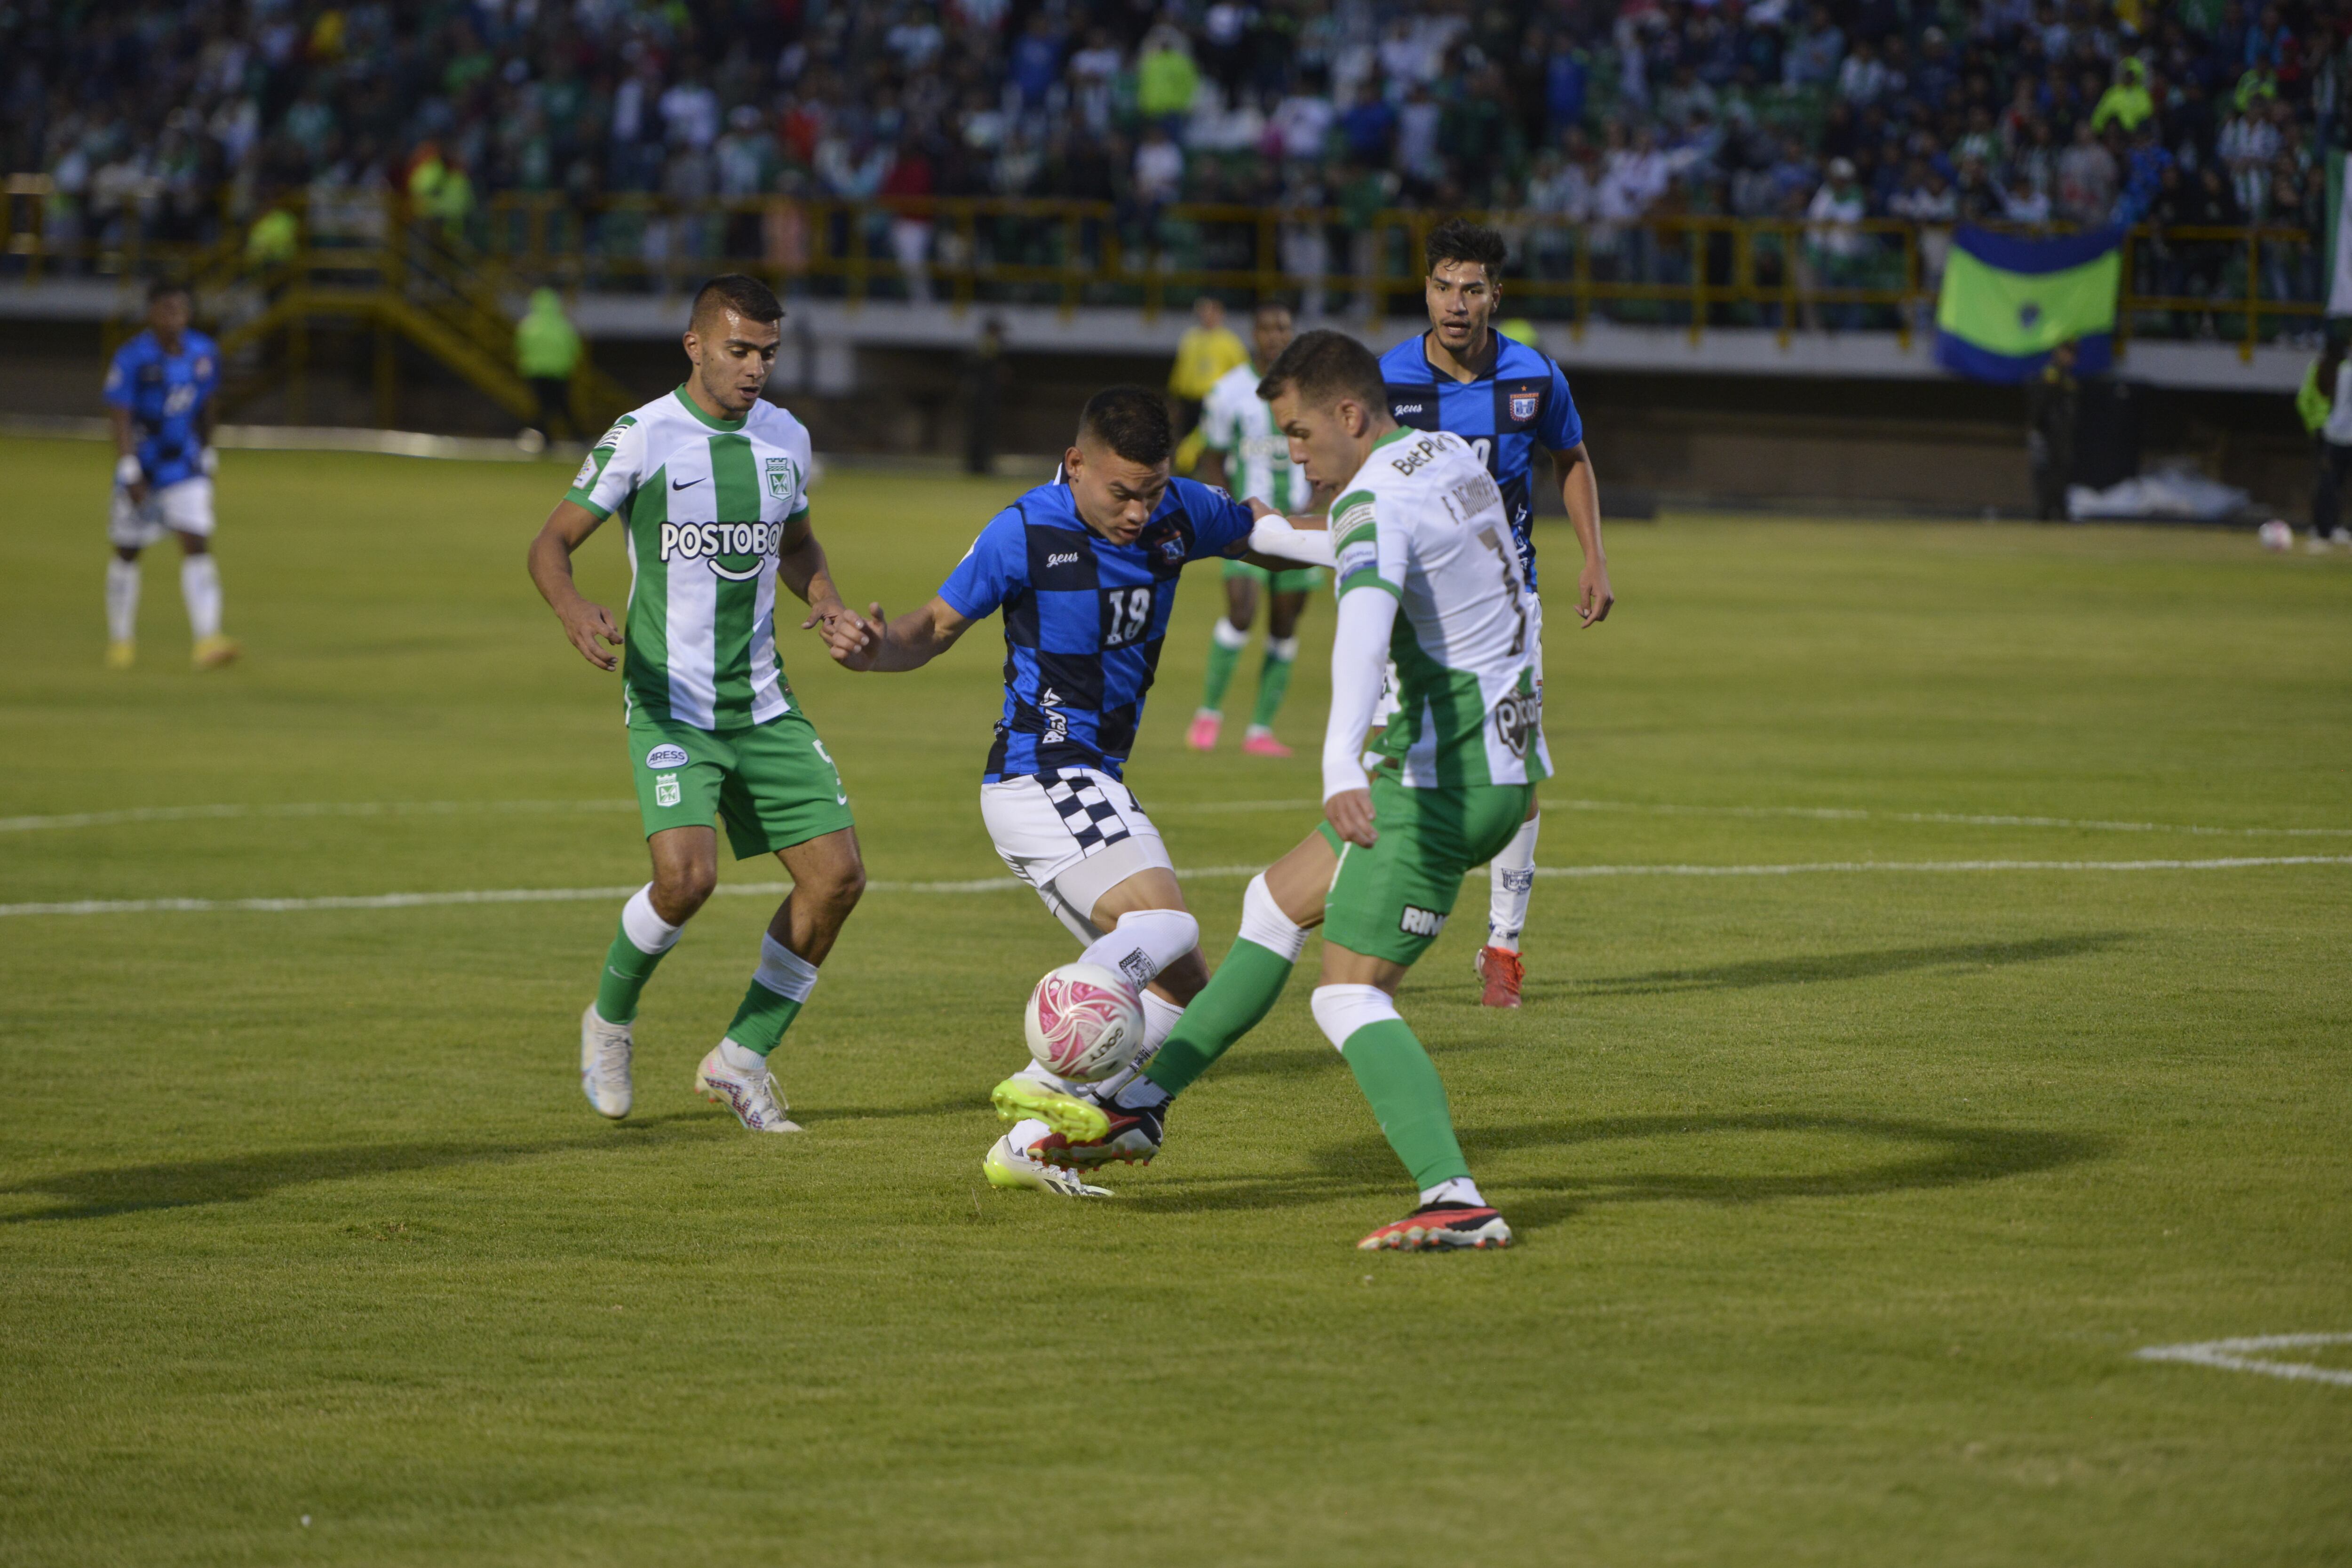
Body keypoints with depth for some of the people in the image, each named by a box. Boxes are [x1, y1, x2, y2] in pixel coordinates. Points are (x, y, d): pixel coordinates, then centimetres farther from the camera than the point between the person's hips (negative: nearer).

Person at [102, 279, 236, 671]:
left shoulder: (203, 353, 0)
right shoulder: (132, 359, -15)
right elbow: (120, 418, -18)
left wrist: (208, 458, 18)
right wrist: (130, 474, -24)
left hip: (186, 470, 3)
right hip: (142, 469, -3)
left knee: (197, 546, -12)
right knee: (127, 553, 10)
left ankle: (207, 642, -20)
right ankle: (121, 639, 27)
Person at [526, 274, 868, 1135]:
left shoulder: (787, 439, 7)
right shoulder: (642, 439, -9)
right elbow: (551, 542, -6)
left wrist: (827, 601, 3)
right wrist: (573, 609, -27)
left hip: (763, 702, 6)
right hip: (670, 702, -6)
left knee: (837, 875, -4)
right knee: (687, 875, -24)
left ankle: (741, 1060, 12)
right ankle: (610, 1018, 7)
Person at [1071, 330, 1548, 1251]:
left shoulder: (1374, 504, -20)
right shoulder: (1454, 458, 10)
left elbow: (1365, 621, -40)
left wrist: (1342, 763, -56)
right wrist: (1270, 535, 45)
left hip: (1442, 781, -10)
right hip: (1506, 767, 10)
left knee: (1350, 999, -11)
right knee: (1278, 901, 21)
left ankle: (1454, 1202, -25)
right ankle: (1146, 1098, 31)